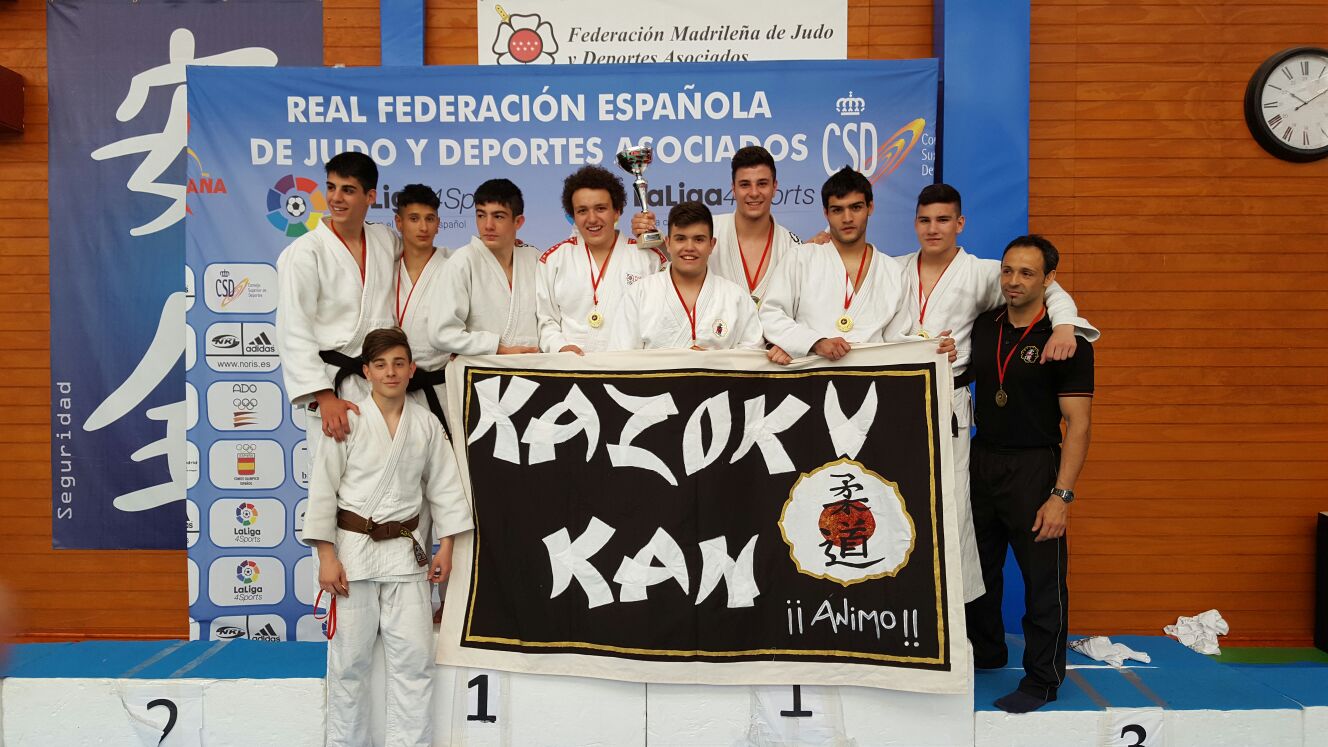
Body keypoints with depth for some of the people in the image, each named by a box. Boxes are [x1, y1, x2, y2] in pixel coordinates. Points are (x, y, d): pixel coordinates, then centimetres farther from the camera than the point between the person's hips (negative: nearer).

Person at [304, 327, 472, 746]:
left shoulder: (427, 425, 3)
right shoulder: (348, 421, -5)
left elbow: (443, 488, 8)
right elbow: (323, 490, -5)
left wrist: (445, 546, 4)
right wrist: (326, 557, -8)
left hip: (406, 550, 2)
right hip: (353, 547, -2)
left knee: (413, 657, 3)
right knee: (350, 658, 5)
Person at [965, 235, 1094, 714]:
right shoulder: (982, 326, 5)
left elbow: (1078, 423, -14)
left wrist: (1062, 494, -20)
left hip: (1033, 467, -5)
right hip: (981, 460, 6)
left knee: (1042, 578, 2)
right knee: (978, 566, 17)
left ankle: (1042, 680, 17)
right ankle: (985, 653, 37)